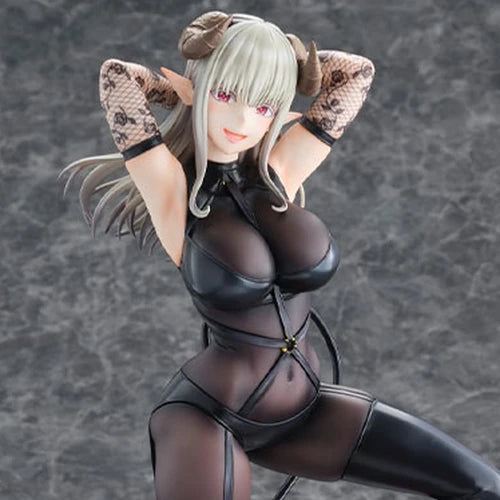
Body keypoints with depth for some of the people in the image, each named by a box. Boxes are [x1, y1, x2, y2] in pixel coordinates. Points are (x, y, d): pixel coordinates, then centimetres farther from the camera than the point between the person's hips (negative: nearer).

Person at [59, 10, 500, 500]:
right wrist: (196, 97, -4)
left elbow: (357, 72, 5)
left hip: (302, 407, 6)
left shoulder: (279, 171, 1)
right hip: (207, 415, -6)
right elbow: (116, 77, -22)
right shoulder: (171, 187, -11)